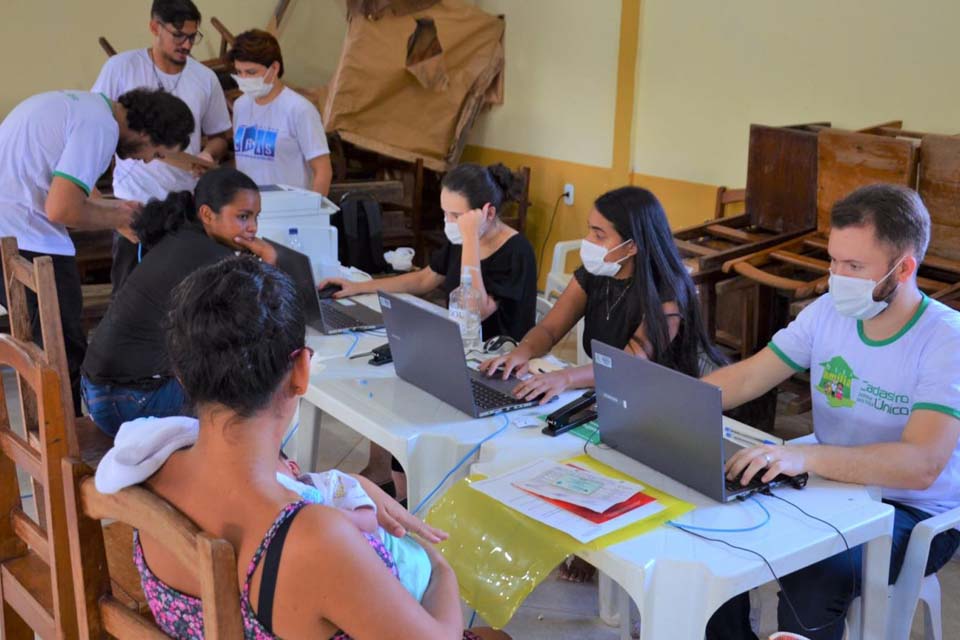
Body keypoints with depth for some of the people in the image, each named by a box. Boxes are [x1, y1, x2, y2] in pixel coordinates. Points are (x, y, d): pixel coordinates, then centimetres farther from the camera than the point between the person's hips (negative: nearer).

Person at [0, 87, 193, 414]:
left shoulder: (79, 103, 15)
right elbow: (61, 209, -21)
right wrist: (118, 219, -4)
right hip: (27, 245, -10)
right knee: (67, 356, -2)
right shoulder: (101, 126, -15)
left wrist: (111, 208, 17)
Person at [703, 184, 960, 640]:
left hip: (913, 512, -6)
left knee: (813, 579, -31)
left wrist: (806, 457, -45)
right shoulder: (828, 311, -2)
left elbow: (921, 465, -32)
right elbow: (746, 378, 2)